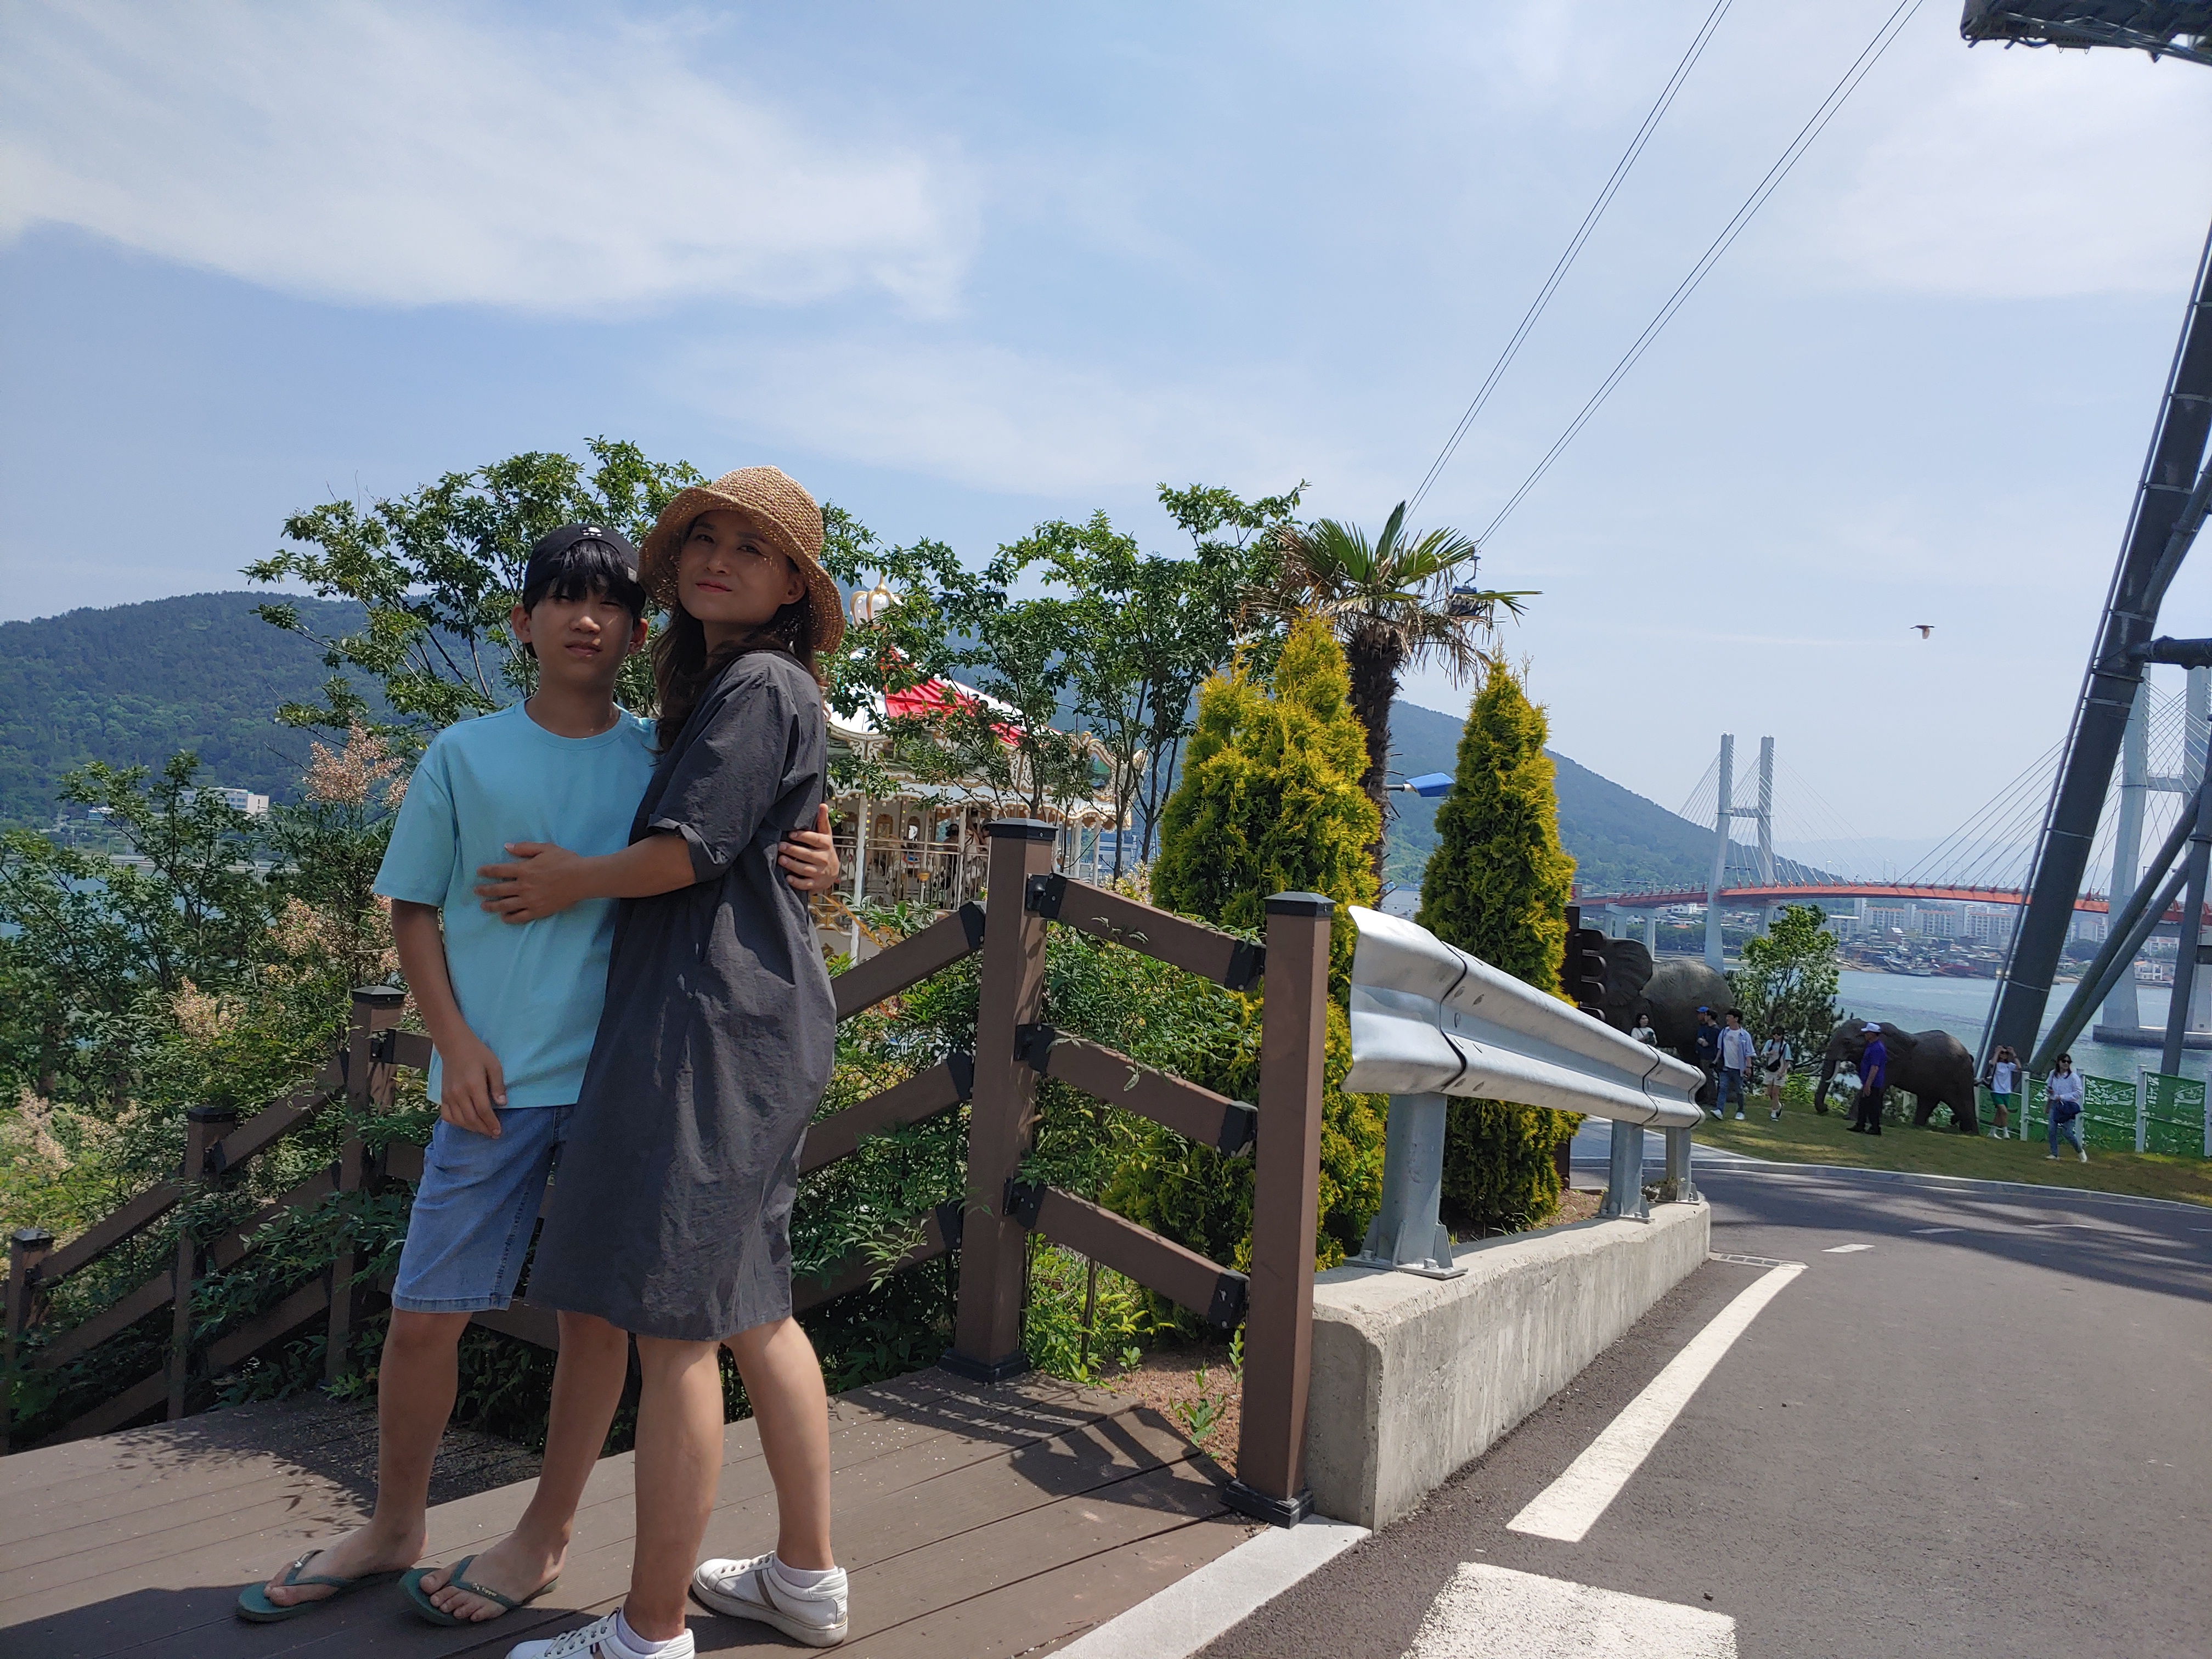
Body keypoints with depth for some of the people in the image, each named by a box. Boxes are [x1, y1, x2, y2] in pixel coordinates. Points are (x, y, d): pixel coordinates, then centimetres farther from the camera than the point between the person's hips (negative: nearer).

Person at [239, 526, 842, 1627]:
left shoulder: (661, 764, 3)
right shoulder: (464, 756, 3)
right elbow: (414, 912, 7)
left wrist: (809, 867, -18)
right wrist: (455, 1041, -6)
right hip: (497, 1080, 0)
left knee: (598, 1308, 8)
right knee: (423, 1312, 6)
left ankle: (545, 1537, 27)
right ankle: (392, 1530, 30)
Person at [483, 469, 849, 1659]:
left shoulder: (762, 686, -10)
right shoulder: (713, 688, 21)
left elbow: (688, 851, -17)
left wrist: (573, 881, 1)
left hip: (716, 1022, -11)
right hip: (752, 1022, 11)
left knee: (674, 1321, -5)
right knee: (751, 1306, 16)